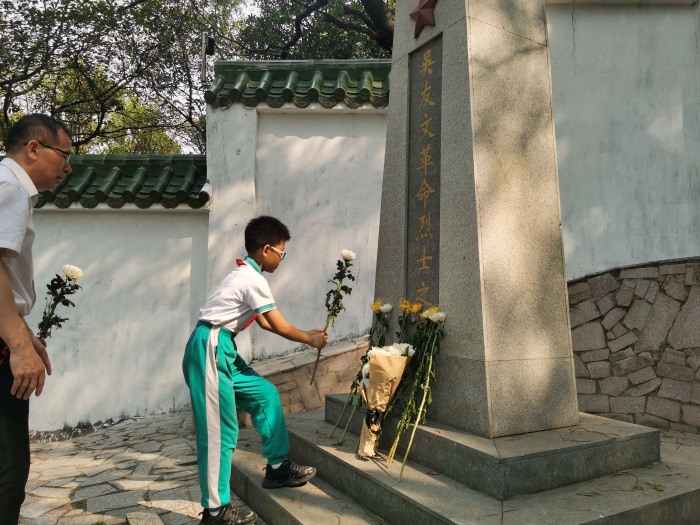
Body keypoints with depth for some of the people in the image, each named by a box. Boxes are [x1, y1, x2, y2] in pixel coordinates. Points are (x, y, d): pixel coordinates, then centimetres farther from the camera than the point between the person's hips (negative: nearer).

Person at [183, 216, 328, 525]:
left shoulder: (246, 275, 15)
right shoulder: (253, 280, -16)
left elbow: (265, 323, 21)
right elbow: (280, 326, -10)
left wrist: (305, 334, 20)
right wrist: (310, 340, 7)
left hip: (222, 350, 10)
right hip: (210, 350, -10)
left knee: (265, 393, 14)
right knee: (220, 430, -3)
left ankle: (277, 467, 24)